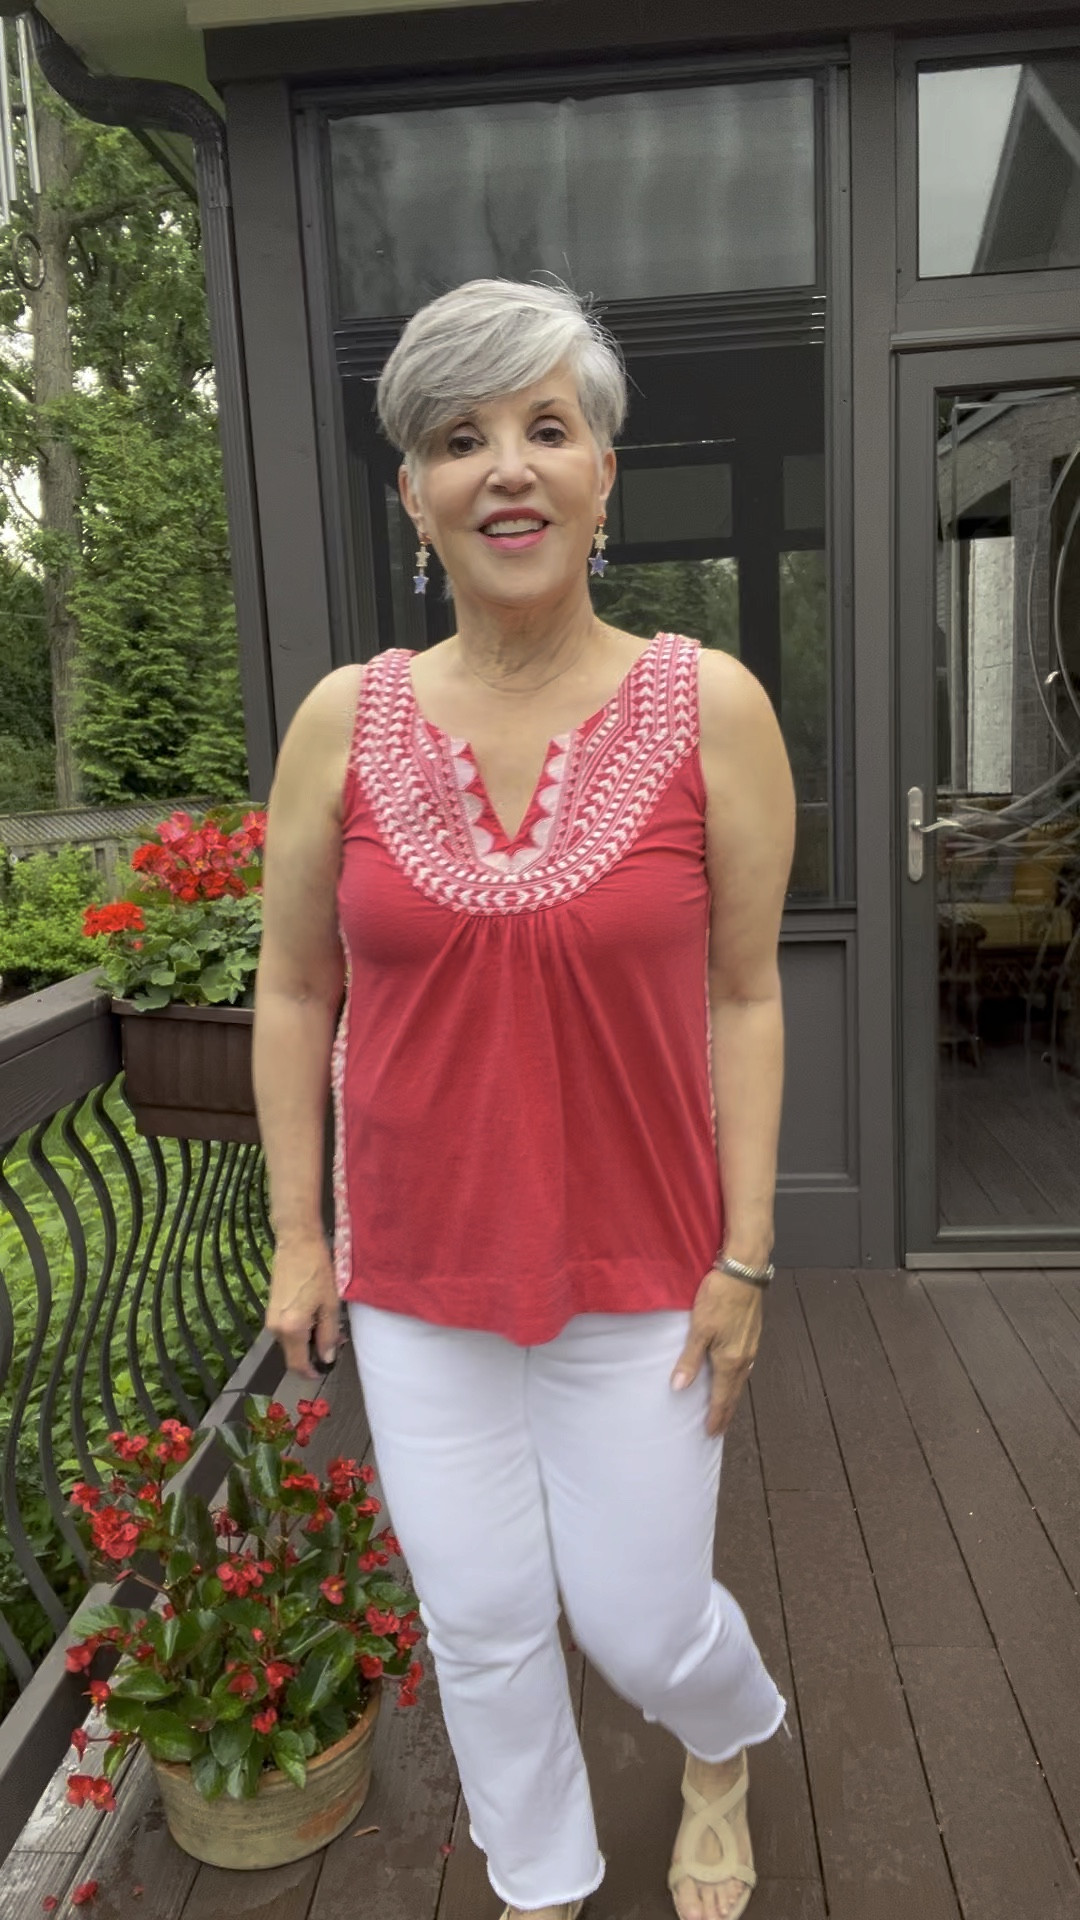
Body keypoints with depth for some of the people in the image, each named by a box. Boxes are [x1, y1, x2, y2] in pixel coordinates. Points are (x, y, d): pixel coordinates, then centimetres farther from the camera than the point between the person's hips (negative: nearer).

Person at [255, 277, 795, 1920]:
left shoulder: (711, 710, -10)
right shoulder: (345, 721, -6)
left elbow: (743, 995, -5)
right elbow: (294, 992, 2)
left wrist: (743, 1257, -5)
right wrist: (297, 1238, 4)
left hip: (636, 1263, -1)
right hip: (418, 1267, 2)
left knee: (641, 1616, 13)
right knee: (482, 1621, 17)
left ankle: (729, 1740, 53)